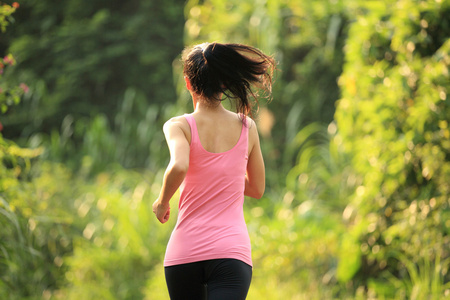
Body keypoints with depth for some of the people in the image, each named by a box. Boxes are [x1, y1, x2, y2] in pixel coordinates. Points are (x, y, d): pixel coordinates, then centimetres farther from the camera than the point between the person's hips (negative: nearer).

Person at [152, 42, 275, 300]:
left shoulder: (179, 126, -3)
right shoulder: (247, 127, 6)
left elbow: (179, 166, -24)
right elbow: (257, 189, 16)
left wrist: (162, 202, -5)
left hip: (185, 251, 0)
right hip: (233, 250, 0)